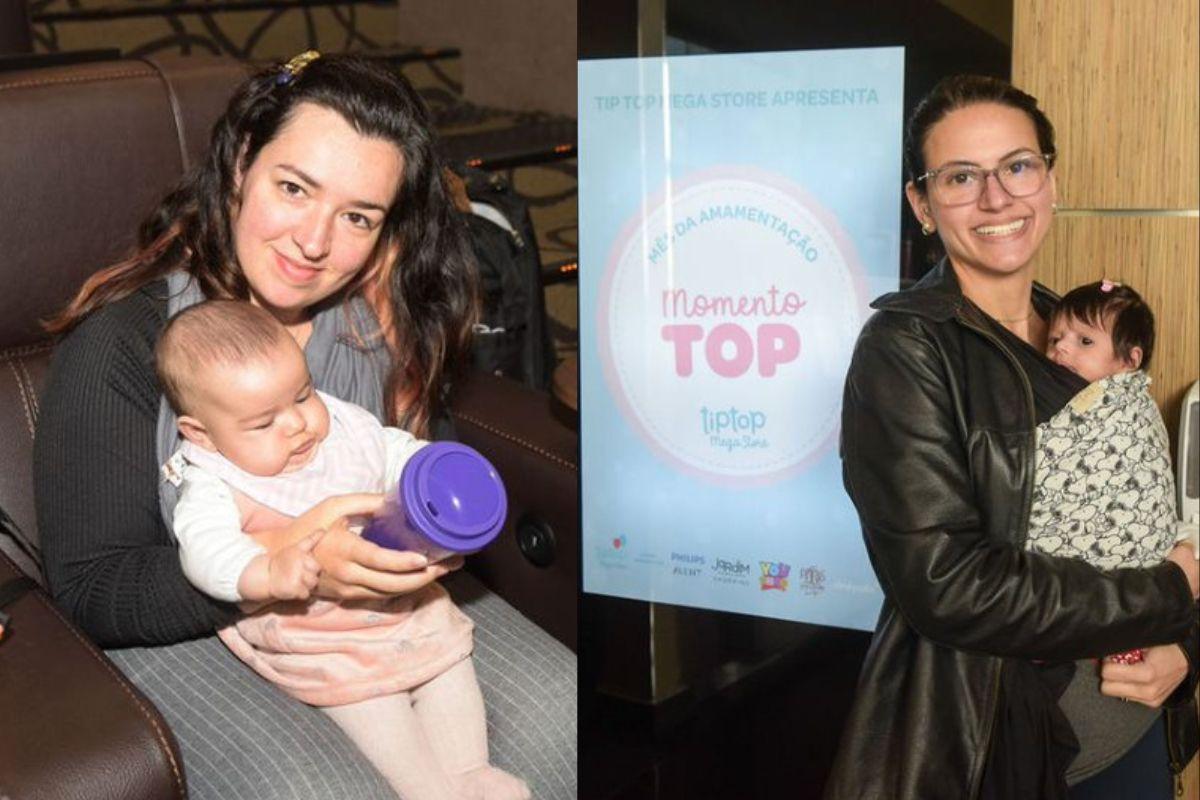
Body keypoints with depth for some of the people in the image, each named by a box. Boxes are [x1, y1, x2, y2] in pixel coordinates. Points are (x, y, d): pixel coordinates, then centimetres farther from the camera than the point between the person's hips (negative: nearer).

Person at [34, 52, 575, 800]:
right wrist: (281, 564, -32)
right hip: (189, 628, -4)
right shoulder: (119, 345, -18)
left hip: (379, 597, 4)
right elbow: (90, 593, -16)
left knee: (558, 723, -12)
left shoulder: (384, 317, -5)